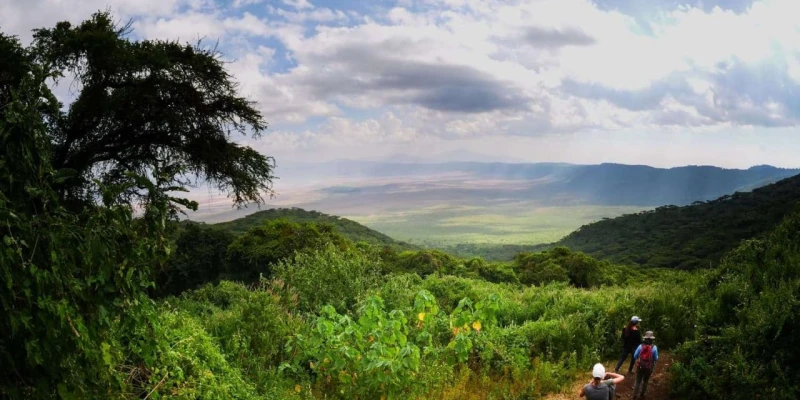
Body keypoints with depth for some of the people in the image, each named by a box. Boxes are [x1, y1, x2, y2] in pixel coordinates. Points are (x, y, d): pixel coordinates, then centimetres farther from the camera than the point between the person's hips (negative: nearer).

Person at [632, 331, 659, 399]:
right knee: (645, 381, 21)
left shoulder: (640, 346, -11)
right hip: (648, 367, 0)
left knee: (638, 381, 11)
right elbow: (656, 359, -6)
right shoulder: (654, 347, -14)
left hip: (640, 366, 0)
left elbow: (635, 356, -4)